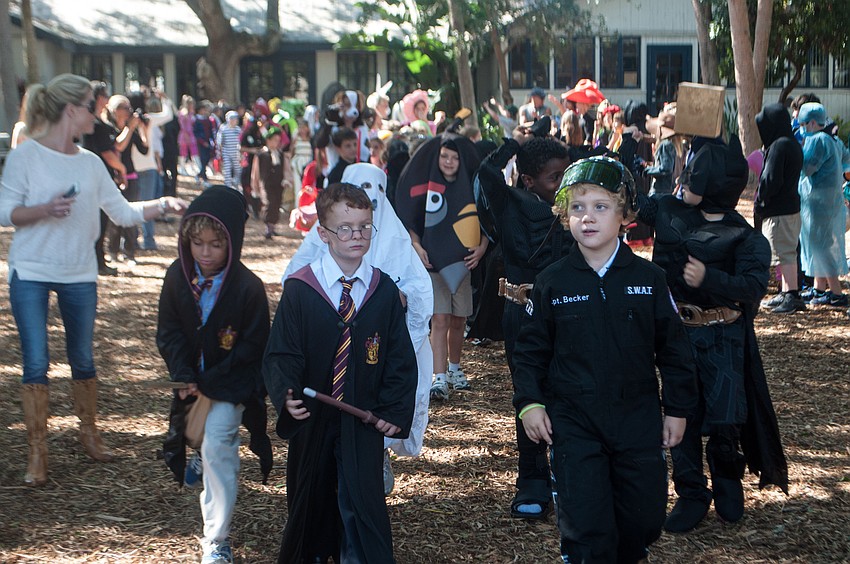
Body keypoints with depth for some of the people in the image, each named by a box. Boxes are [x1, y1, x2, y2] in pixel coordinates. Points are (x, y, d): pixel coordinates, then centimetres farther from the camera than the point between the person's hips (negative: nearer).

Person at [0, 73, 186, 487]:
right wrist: (45, 210, -23)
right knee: (36, 364, -5)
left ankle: (88, 432, 31)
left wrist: (162, 205, -1)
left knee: (83, 360, 12)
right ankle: (37, 451, 6)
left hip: (79, 275, 4)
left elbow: (123, 213, 10)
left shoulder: (90, 163, 7)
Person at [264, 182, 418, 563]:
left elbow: (400, 358, 3)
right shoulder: (299, 290, -7)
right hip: (311, 419, 0)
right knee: (309, 505, 15)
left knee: (362, 504, -5)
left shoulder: (385, 291, -1)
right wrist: (287, 396, -26)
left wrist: (394, 411, -7)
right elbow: (281, 355, -8)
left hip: (364, 423, 0)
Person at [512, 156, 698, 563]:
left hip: (638, 419, 2)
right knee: (585, 528, -6)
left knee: (644, 519, 8)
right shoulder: (552, 282, -2)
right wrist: (529, 402, -6)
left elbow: (672, 347, 5)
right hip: (573, 423, -1)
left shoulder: (647, 277, 0)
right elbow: (530, 350, 5)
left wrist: (677, 408, 5)